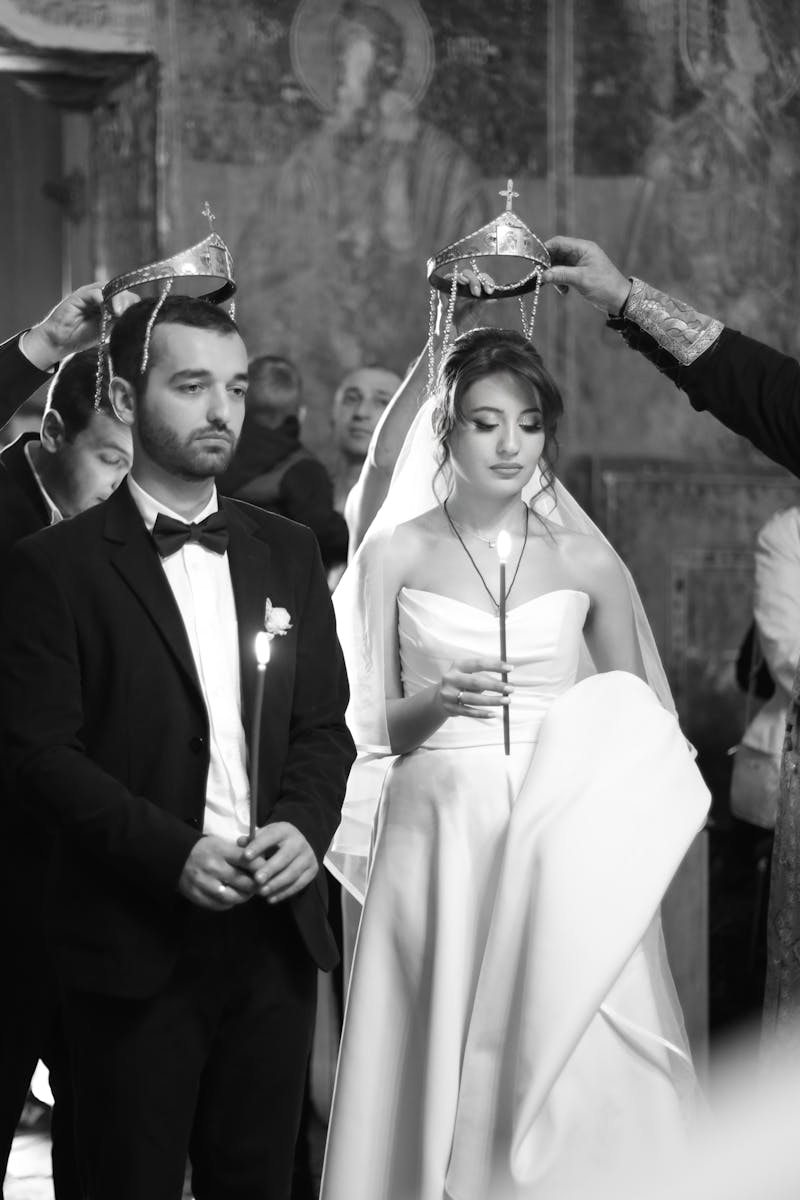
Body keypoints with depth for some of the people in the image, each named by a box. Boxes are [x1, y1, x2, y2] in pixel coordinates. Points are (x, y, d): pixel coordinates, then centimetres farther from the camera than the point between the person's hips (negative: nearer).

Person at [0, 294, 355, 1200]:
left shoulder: (287, 553, 12)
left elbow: (325, 725, 12)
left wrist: (303, 823, -8)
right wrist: (171, 853, -19)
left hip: (276, 927, 4)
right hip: (134, 941, -4)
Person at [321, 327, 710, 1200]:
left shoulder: (585, 562, 5)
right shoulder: (396, 555, 2)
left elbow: (641, 719, 16)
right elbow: (373, 725, 3)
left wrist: (620, 755, -4)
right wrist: (439, 701, -15)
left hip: (564, 850, 1)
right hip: (440, 840, -1)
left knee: (571, 1075, -3)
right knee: (440, 1070, -1)